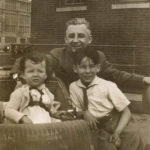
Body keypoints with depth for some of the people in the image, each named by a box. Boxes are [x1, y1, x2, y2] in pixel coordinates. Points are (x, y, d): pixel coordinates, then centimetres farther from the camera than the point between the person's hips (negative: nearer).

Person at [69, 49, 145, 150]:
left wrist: (117, 132, -20)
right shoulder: (73, 87, -3)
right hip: (98, 128, 1)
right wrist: (84, 113, -15)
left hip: (117, 124, -1)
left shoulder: (108, 86, -12)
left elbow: (126, 112, -8)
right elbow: (77, 111, 7)